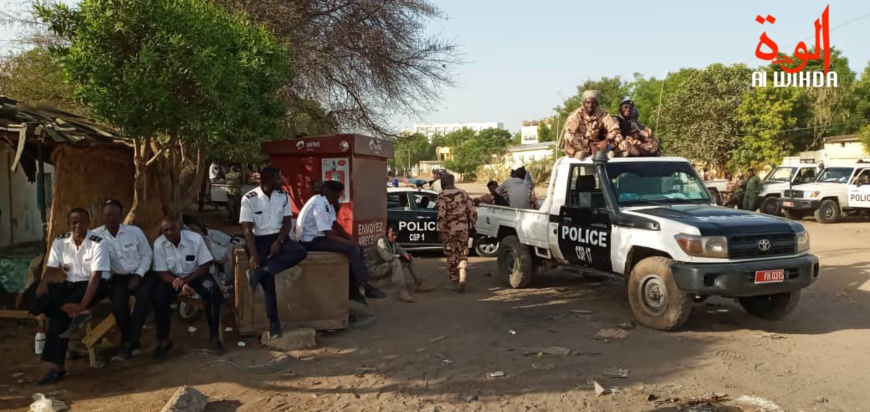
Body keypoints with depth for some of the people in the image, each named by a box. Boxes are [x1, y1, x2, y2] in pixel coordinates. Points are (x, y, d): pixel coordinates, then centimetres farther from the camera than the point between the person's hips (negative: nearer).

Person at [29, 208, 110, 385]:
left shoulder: (97, 243, -17)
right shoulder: (60, 242, 0)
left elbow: (95, 277, -23)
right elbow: (52, 269, 0)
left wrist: (82, 305, -34)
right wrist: (42, 283, -25)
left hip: (96, 284, -5)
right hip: (71, 284, 5)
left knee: (59, 311, -29)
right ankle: (74, 314, -23)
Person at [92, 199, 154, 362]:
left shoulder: (135, 231, 0)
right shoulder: (96, 235, -2)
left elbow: (146, 254, 4)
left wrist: (138, 276, -8)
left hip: (141, 274, 0)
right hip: (118, 277, 0)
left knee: (144, 299, -28)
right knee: (118, 303, -28)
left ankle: (127, 344, -17)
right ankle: (133, 341, -5)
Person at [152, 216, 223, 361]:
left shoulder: (195, 239, -20)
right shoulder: (159, 244, -17)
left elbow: (206, 265, -15)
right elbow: (162, 272, -13)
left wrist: (186, 280, -29)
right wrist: (181, 284, -30)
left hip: (195, 274, -1)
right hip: (172, 277, 1)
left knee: (212, 291, -30)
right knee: (158, 296, -28)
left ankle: (214, 335, -15)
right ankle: (163, 340, -10)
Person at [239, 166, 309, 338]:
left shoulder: (283, 197, 5)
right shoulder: (249, 199, -7)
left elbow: (287, 222, 3)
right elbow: (248, 229, -10)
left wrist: (279, 242, -15)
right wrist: (253, 254, -22)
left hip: (279, 238, 4)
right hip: (260, 239, -3)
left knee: (301, 252, -28)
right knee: (268, 278, -24)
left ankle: (260, 271, -30)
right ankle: (273, 321, -15)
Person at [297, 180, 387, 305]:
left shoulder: (327, 203, 5)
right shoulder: (320, 205, -24)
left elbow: (336, 225, 14)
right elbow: (329, 235, -24)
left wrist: (350, 238, 1)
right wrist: (350, 242, -14)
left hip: (319, 237, 10)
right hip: (310, 241, -10)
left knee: (357, 248, 2)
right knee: (351, 248, -22)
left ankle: (353, 290, 4)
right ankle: (365, 286, -13)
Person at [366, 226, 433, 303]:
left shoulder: (393, 243, 6)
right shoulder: (381, 241, -20)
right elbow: (387, 257, -31)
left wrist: (405, 254, -15)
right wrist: (400, 256, -15)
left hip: (388, 267, 9)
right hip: (375, 269, -9)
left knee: (410, 259, 7)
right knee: (396, 261, -35)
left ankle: (418, 284, 7)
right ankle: (402, 292, -42)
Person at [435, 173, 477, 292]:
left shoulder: (442, 196, -10)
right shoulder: (463, 193, 5)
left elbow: (441, 215, -19)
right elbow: (472, 211, 3)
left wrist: (440, 231, -12)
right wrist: (473, 226, 13)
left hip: (449, 230, -3)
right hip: (463, 229, 3)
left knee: (451, 255, 12)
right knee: (463, 255, 7)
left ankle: (455, 280, 24)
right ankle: (462, 280, -10)